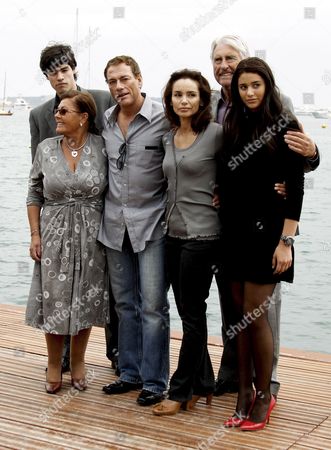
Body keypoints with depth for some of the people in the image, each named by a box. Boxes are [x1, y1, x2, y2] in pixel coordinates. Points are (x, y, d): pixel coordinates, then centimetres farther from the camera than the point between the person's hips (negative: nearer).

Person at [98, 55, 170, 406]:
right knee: (125, 304, 13)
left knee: (153, 305, -2)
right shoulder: (104, 122, 8)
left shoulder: (163, 120, -9)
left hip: (151, 224, -5)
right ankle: (130, 373, 26)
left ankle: (154, 382, 9)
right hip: (114, 225, 5)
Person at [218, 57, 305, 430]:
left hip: (266, 230, -5)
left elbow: (295, 187, -9)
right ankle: (244, 392, 20)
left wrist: (286, 241, -14)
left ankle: (263, 395, 14)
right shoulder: (233, 127, 10)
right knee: (240, 315, 9)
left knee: (255, 315, -4)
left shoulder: (284, 126, -5)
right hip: (234, 231, 5)